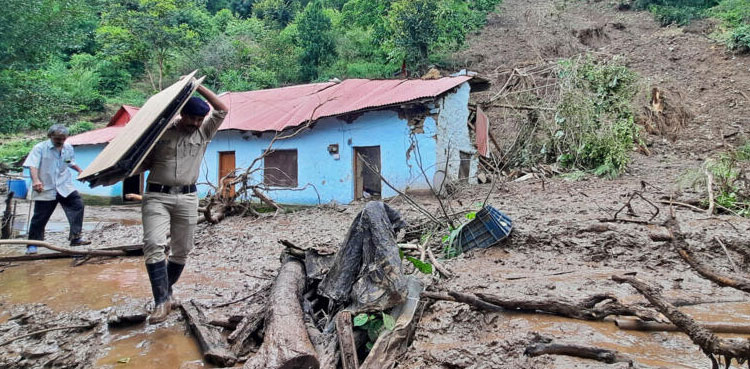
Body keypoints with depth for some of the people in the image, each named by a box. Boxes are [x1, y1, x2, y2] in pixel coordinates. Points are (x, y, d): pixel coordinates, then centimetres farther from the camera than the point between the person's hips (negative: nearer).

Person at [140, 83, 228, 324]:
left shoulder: (204, 133, 9)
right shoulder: (161, 133, 4)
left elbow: (222, 110, 0)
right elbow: (145, 163, 9)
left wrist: (198, 87, -2)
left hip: (187, 198, 2)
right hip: (157, 196, -2)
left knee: (181, 251, 8)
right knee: (154, 246, -18)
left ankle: (167, 292, 27)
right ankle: (162, 301, -15)